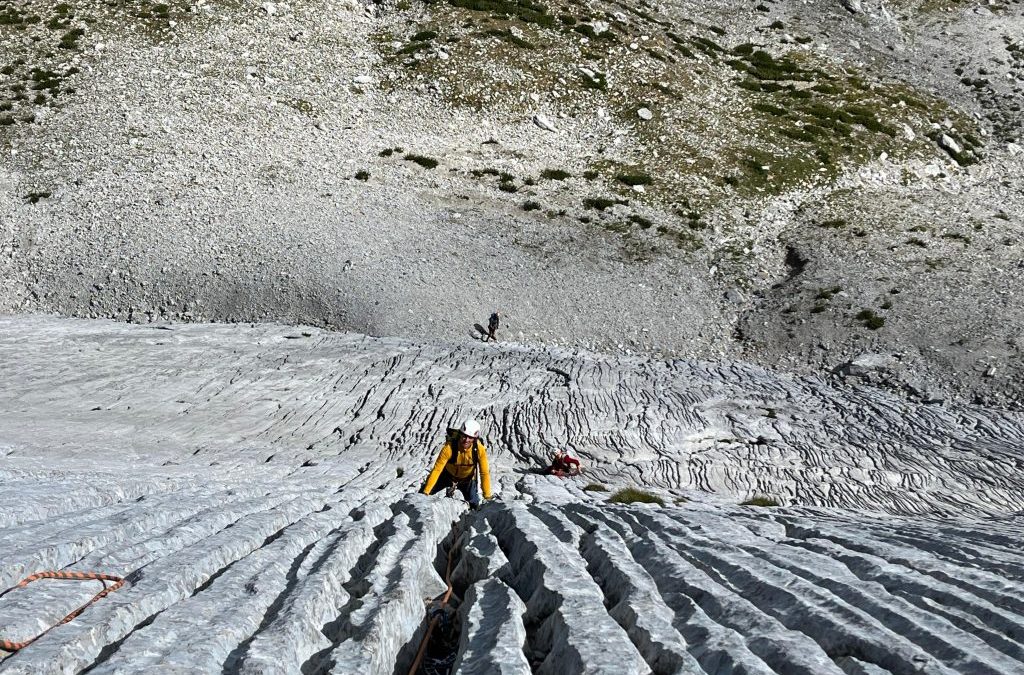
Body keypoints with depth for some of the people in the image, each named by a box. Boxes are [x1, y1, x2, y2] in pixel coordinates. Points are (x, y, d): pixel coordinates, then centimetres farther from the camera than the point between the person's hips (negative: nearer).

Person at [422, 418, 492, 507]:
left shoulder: (479, 449, -32)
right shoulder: (449, 447, -36)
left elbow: (484, 473, -23)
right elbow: (437, 470, -33)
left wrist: (487, 496, -23)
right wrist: (426, 491, -34)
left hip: (467, 479, 1)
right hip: (448, 475, -1)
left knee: (474, 505, -1)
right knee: (424, 495, -2)